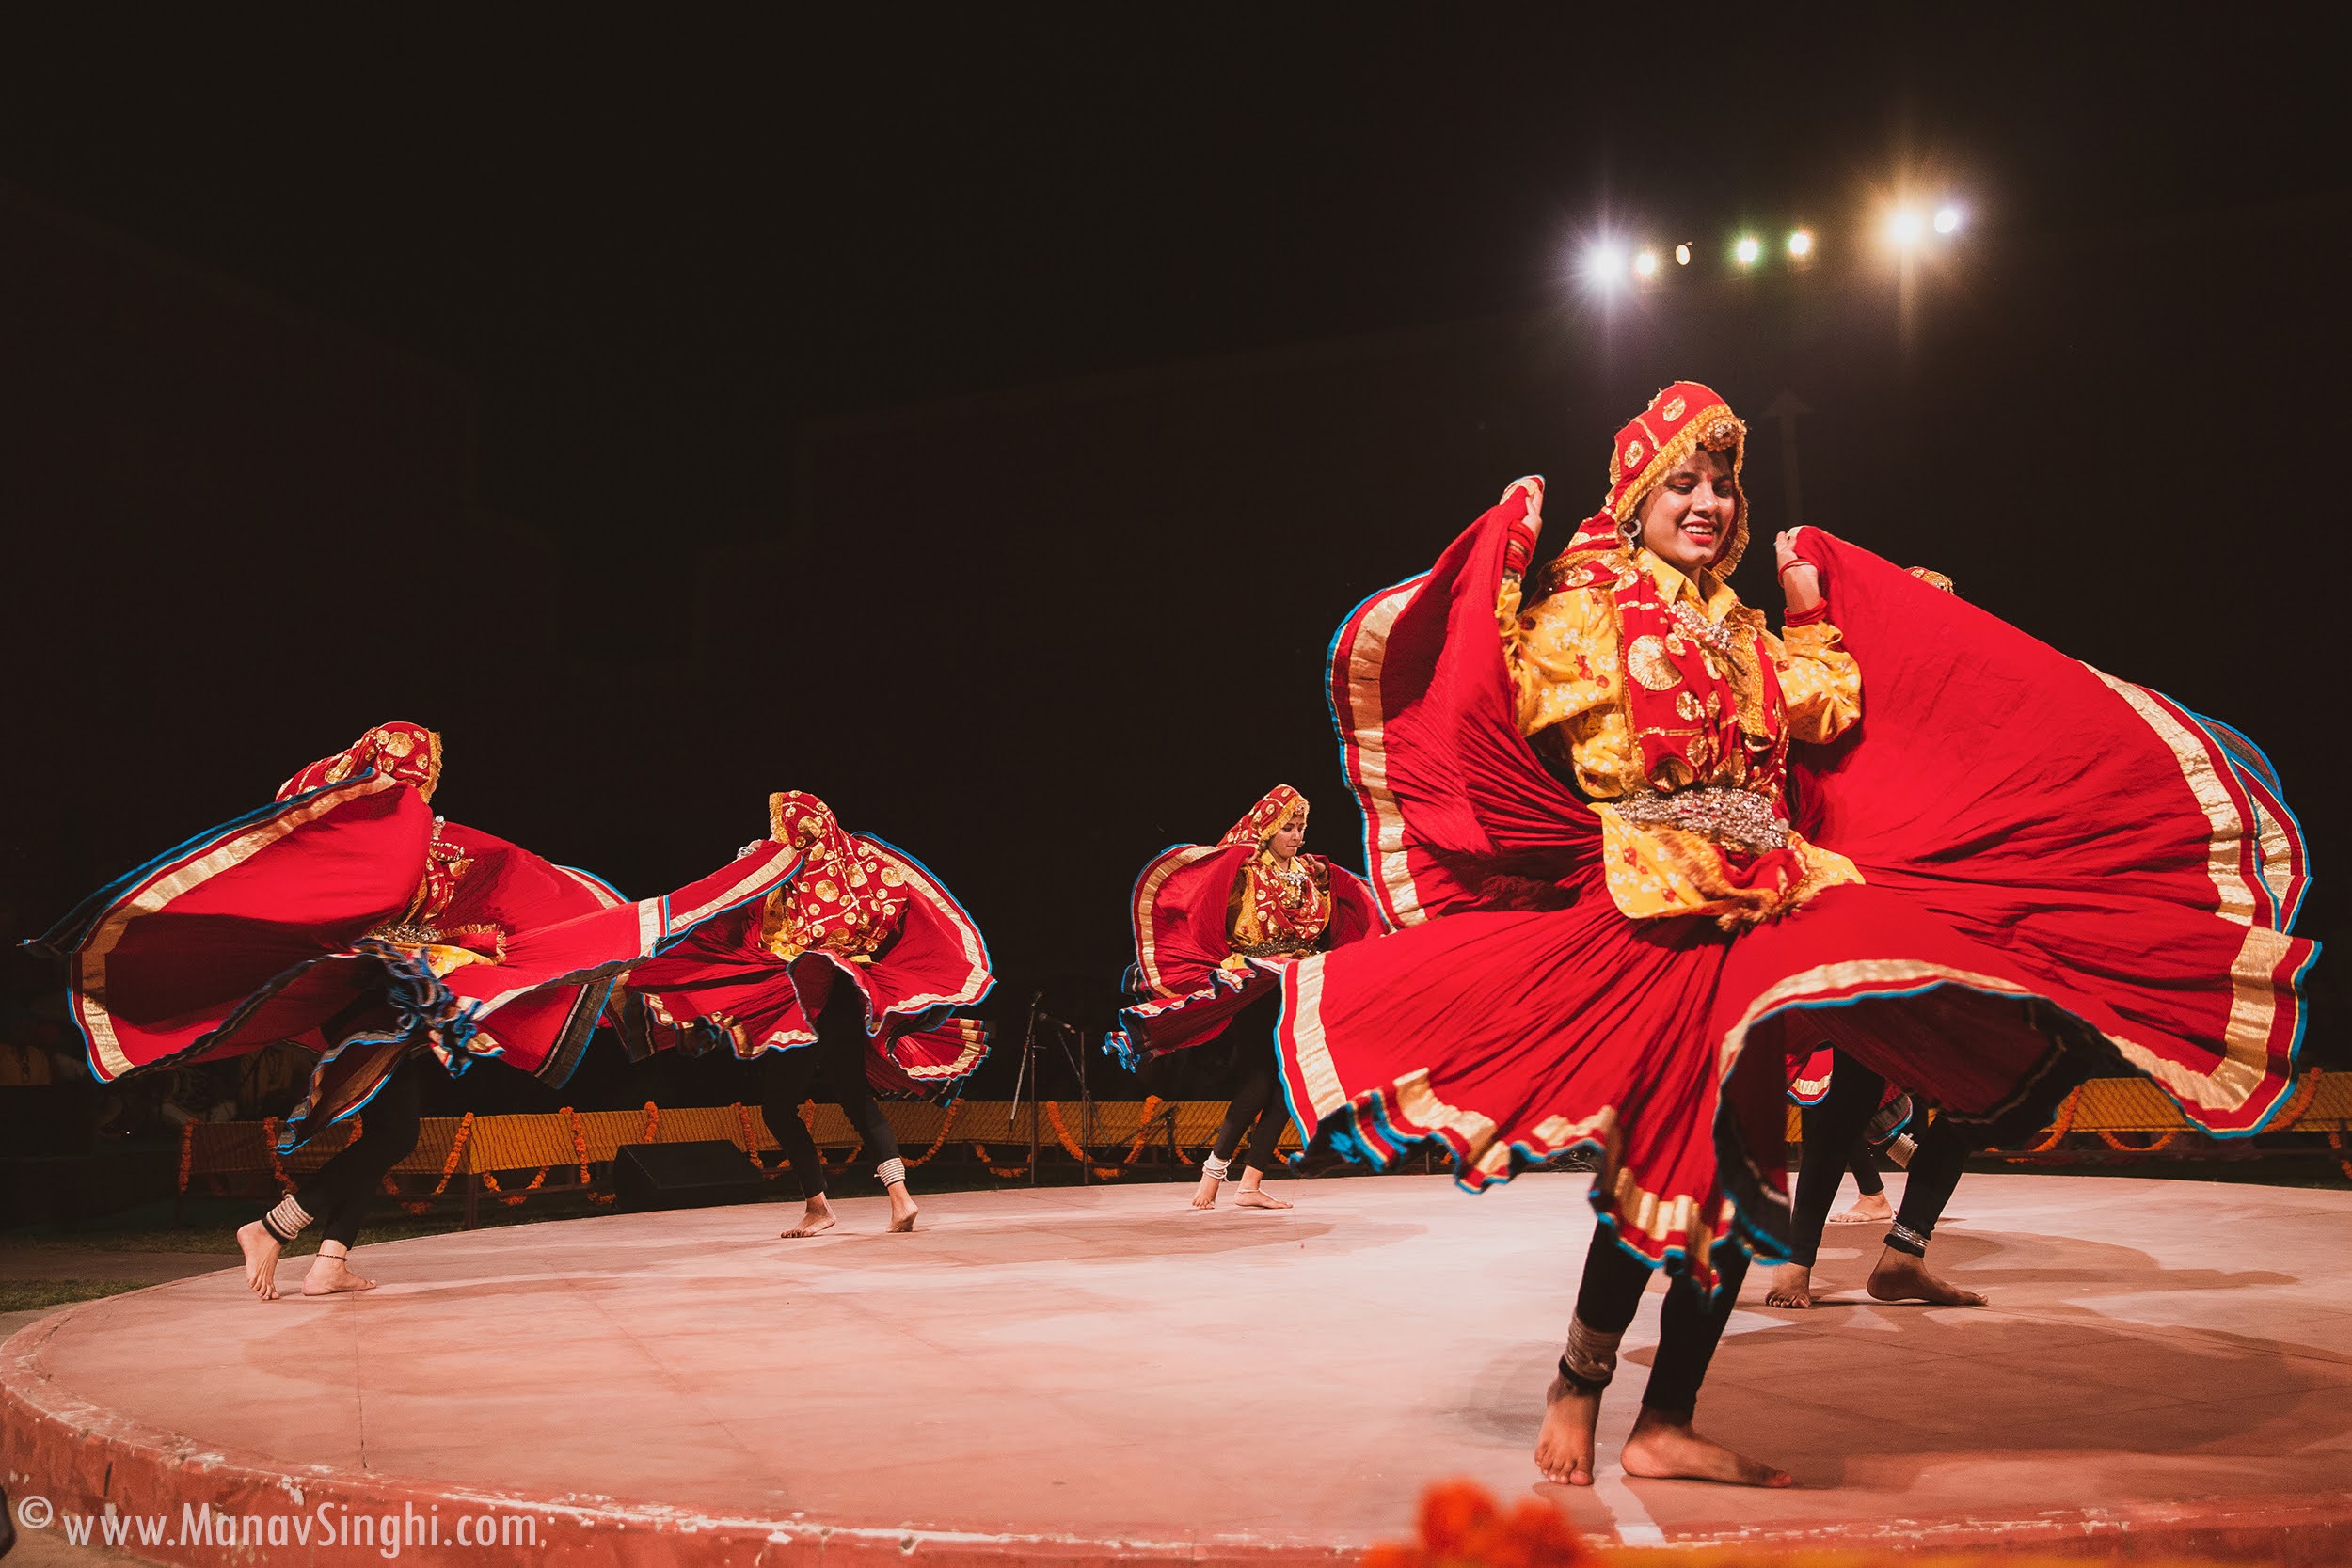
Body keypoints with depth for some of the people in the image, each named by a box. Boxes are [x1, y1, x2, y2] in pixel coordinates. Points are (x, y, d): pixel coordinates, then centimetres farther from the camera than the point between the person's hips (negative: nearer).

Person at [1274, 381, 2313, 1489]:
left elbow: (1829, 713, 21)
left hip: (1754, 900, 7)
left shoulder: (1739, 628, 21)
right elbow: (1528, 704, -14)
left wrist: (1811, 608, 24)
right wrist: (1505, 572, -14)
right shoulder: (1585, 607, 1)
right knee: (1664, 1153, -12)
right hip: (1646, 905, -7)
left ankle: (1667, 1427, 12)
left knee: (1740, 1164, 4)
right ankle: (1575, 1390, 7)